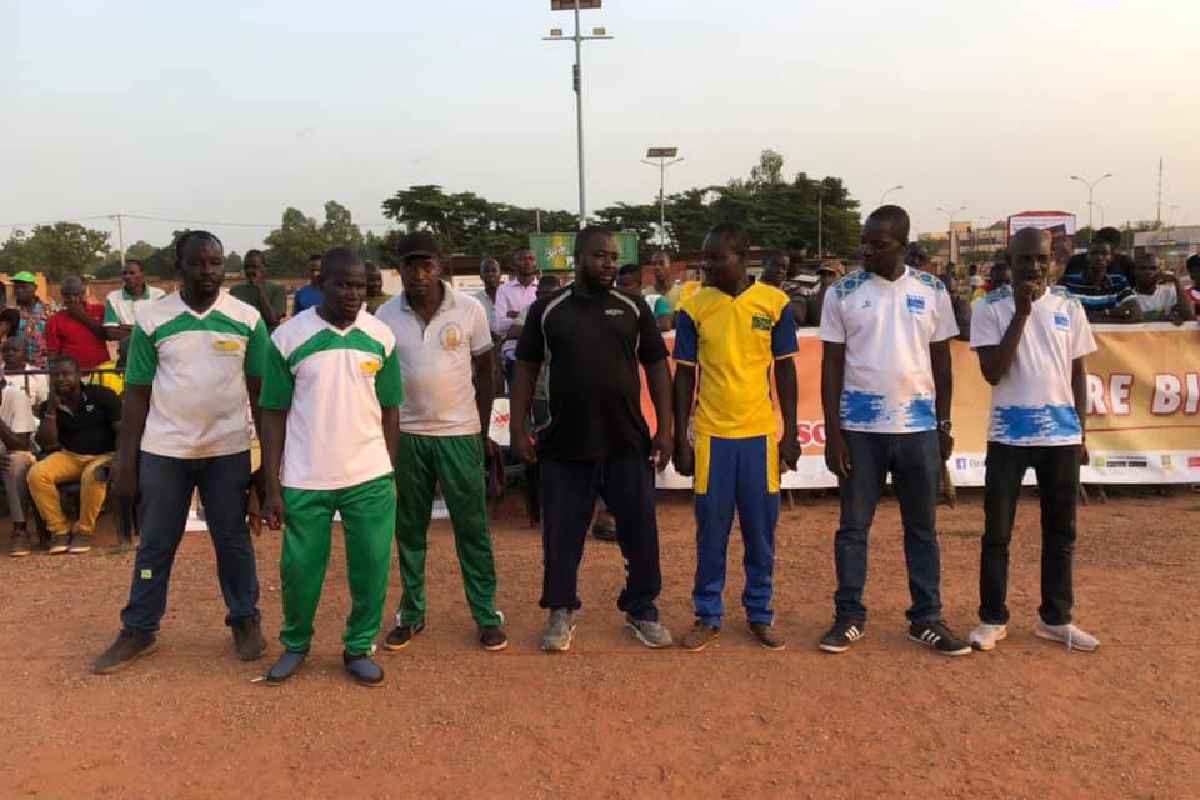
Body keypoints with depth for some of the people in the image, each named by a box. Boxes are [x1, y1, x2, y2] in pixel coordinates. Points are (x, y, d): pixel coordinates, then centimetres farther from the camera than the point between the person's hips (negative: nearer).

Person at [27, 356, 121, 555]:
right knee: (37, 473, -24)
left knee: (93, 475, -37)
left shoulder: (102, 395, -4)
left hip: (103, 456, -4)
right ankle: (59, 529, -12)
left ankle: (84, 530, -17)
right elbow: (47, 445, -2)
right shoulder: (49, 406, 7)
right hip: (70, 456, 4)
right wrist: (52, 407, -9)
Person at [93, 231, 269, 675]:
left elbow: (260, 390, 1)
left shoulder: (247, 319, -2)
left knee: (233, 541, 12)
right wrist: (125, 461, -2)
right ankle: (138, 631, 27)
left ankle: (245, 620, 28)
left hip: (228, 449, 0)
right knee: (155, 545, 12)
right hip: (163, 449, 1)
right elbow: (137, 393, 0)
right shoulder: (151, 319, -2)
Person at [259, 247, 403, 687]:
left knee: (372, 567, 6)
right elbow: (274, 415, -2)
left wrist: (390, 474, 5)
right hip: (305, 481, -1)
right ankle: (295, 645, 34)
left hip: (370, 477, 2)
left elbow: (389, 410, 7)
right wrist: (272, 487, -5)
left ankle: (359, 648, 26)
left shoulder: (381, 337, 0)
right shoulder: (287, 337, -5)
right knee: (299, 568, 9)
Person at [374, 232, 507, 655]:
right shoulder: (386, 316, -2)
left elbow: (485, 373, 3)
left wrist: (484, 432, 3)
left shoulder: (470, 309, -5)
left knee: (472, 528, 4)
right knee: (409, 529, 11)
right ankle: (411, 613, 25)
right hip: (407, 435, 2)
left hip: (460, 434, -1)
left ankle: (487, 614, 16)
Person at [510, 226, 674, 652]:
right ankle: (561, 612, 26)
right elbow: (526, 368, 5)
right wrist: (518, 428, -1)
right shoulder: (547, 309, 2)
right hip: (564, 444, 0)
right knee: (562, 533, 8)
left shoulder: (633, 308, 4)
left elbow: (657, 367, 5)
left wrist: (665, 428, -1)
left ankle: (642, 610, 26)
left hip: (628, 443, 1)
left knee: (640, 532, 8)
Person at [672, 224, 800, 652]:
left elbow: (785, 371, 5)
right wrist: (679, 439, 0)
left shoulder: (775, 303, 0)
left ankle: (760, 614, 24)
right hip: (711, 435, 0)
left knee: (761, 531, 9)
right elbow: (684, 377, 2)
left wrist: (790, 433, 2)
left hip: (760, 435, 1)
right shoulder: (694, 308, -1)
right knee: (711, 532, 7)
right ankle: (707, 616, 20)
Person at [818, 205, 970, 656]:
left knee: (922, 527, 10)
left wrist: (944, 425, 7)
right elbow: (831, 364, -1)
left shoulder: (931, 291, 4)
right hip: (860, 428, -1)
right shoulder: (843, 292, -2)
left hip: (919, 427, 2)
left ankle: (926, 618, 23)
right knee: (853, 526, 6)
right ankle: (850, 616, 19)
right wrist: (832, 431, -6)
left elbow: (941, 361, 9)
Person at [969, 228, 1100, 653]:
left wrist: (1081, 433, 8)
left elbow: (1077, 371, 10)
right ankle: (992, 618, 16)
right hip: (1008, 435, -3)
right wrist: (1021, 313, -17)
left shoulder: (1068, 306, 5)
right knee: (997, 532, 3)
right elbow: (993, 372, -15)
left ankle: (1055, 618, 26)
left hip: (1062, 435, 3)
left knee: (1061, 532, 11)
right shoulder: (990, 307, -5)